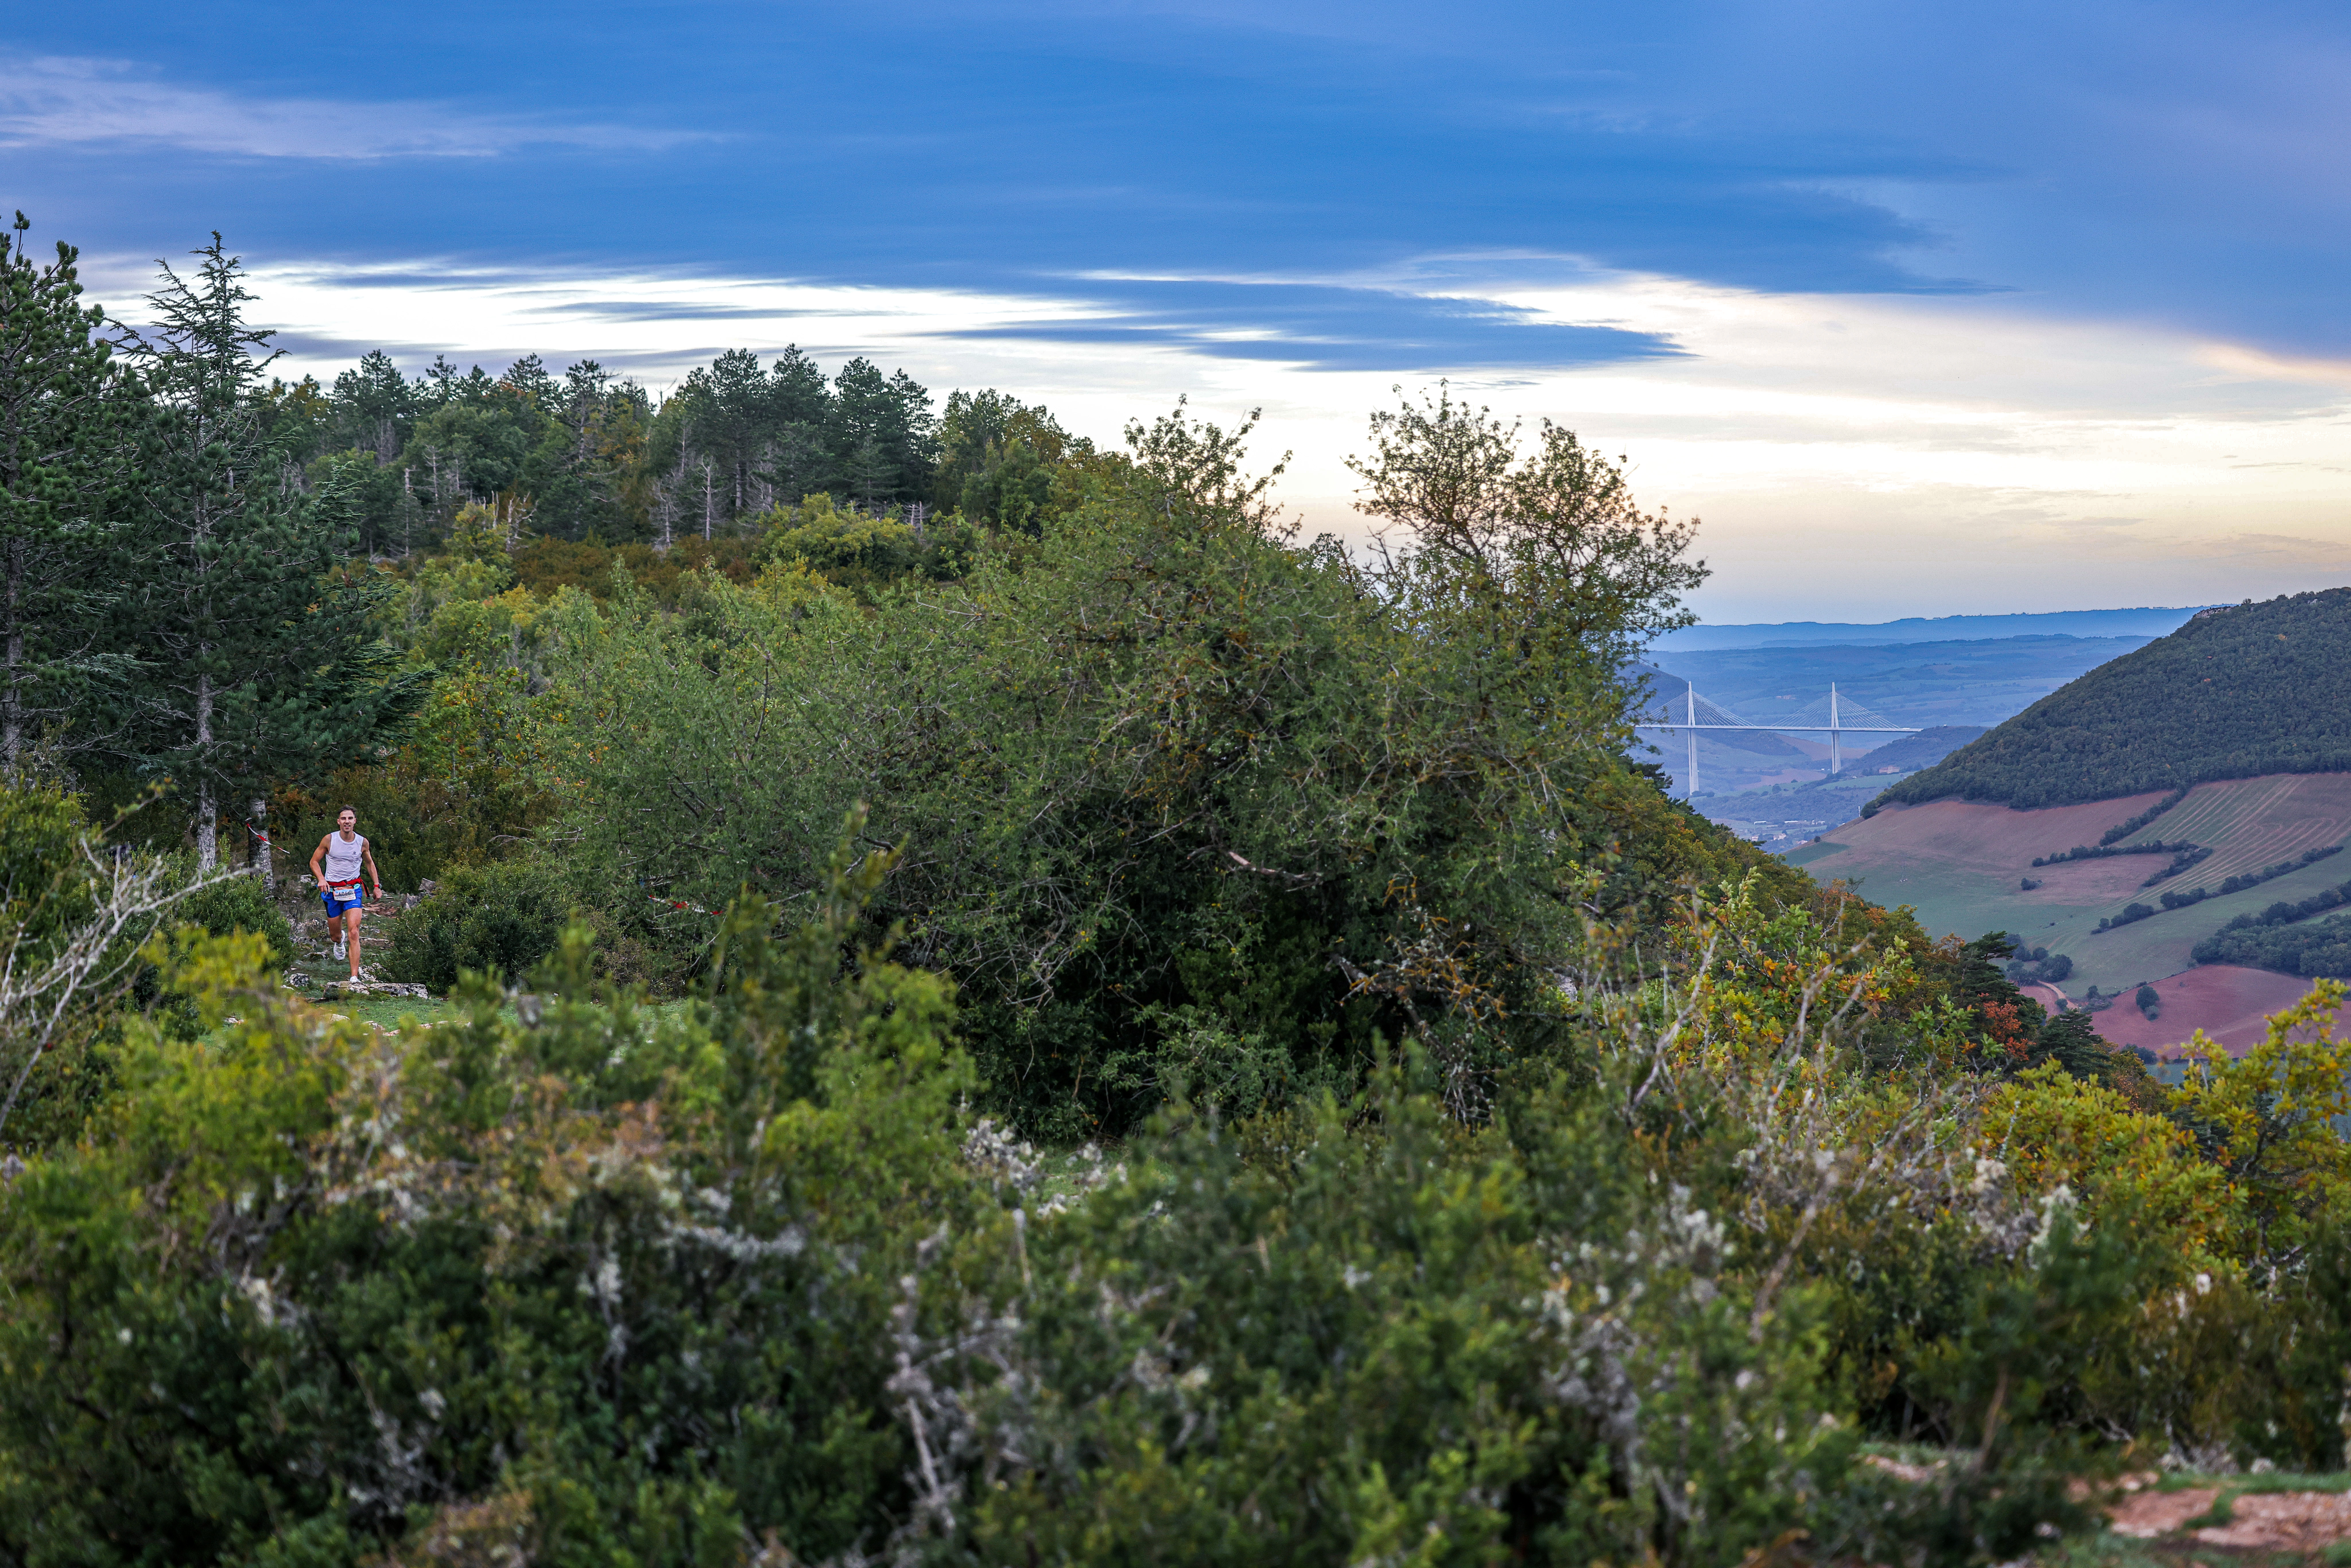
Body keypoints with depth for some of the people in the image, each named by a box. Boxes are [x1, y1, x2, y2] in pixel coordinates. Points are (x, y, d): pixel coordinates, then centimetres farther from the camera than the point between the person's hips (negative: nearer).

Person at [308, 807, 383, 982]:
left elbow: (369, 863, 18)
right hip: (332, 890, 1)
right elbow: (314, 862, 4)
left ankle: (355, 978, -20)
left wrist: (377, 885, 13)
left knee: (354, 933, -17)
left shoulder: (363, 842, -2)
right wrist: (321, 879, -14)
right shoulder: (329, 840, -6)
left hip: (353, 890, -1)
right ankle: (339, 941, 53)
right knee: (336, 936, 12)